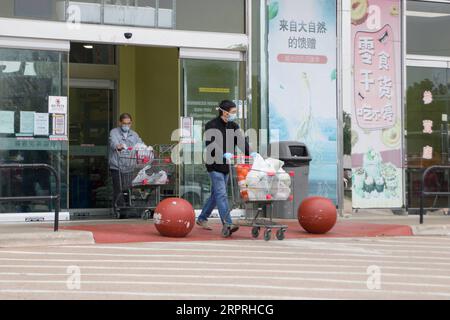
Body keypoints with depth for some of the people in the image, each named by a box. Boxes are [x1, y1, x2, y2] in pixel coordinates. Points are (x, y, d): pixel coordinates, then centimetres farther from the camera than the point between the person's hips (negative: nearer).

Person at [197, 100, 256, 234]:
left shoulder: (233, 126, 11)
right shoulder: (211, 126, -11)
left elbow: (241, 142, 1)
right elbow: (211, 146, -22)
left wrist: (251, 153, -15)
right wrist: (224, 154, -37)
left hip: (226, 165, 7)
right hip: (214, 165, -7)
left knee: (215, 194, 14)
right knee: (221, 195, -12)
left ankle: (202, 219, 27)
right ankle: (227, 224, -17)